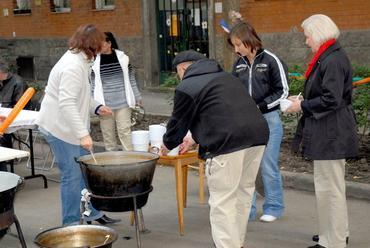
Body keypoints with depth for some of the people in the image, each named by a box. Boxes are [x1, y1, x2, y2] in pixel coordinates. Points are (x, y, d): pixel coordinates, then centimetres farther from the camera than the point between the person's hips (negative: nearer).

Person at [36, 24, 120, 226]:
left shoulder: (80, 61, 11)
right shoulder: (73, 67, -22)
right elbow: (66, 103, -31)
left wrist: (96, 107, 10)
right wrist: (83, 134, -36)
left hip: (70, 127, 10)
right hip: (60, 128, -10)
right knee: (72, 176, -4)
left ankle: (93, 213, 27)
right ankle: (72, 224, 7)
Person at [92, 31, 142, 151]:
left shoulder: (122, 57, 1)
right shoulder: (95, 61, -1)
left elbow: (131, 78, 9)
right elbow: (92, 84, 4)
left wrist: (137, 97, 13)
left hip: (123, 102, 0)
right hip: (105, 104, 0)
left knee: (125, 131, 0)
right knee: (107, 133, 5)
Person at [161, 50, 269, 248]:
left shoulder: (186, 87, 4)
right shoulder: (226, 77, 29)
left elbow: (178, 122, 12)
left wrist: (167, 145, 32)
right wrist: (196, 139, 44)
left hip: (228, 142, -8)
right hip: (257, 135, 8)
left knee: (223, 201, 0)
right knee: (244, 191, 18)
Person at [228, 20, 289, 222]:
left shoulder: (271, 61, -8)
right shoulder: (239, 64, 8)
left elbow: (283, 91, -7)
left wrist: (260, 107, -13)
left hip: (268, 118, -5)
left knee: (268, 166, 2)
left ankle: (273, 208, 19)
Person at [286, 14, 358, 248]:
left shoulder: (333, 60, -19)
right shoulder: (331, 57, 13)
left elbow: (331, 100, -24)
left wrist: (302, 106, -12)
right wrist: (303, 101, 10)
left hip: (331, 135, -11)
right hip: (332, 132, 11)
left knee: (329, 187, -3)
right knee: (335, 186, 20)